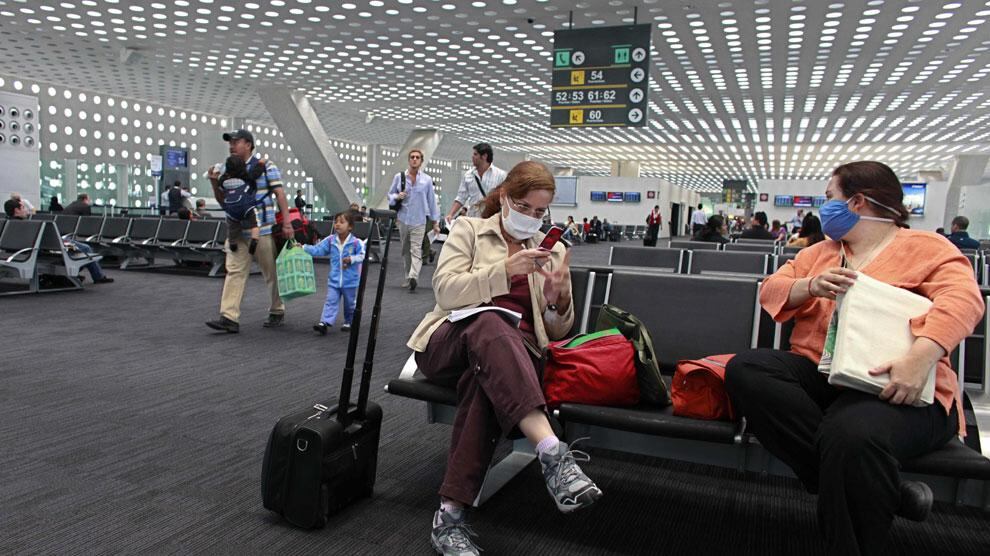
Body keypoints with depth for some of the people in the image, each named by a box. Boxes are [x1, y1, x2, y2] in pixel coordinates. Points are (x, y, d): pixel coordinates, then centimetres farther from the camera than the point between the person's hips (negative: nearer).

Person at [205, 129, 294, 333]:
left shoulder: (266, 167, 0)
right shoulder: (225, 169, 14)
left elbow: (279, 194, -5)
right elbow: (223, 202, 19)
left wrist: (286, 222, -14)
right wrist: (214, 184, 1)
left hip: (263, 231, -4)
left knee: (271, 272, 6)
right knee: (234, 272, -4)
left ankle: (277, 312, 21)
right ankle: (229, 317, -8)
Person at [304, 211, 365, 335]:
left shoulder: (356, 243, -13)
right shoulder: (330, 240, 0)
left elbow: (362, 255, -14)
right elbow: (317, 249, 2)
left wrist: (352, 259, -27)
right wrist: (303, 248, -7)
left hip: (350, 281, -2)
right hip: (334, 280, 2)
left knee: (350, 304, 14)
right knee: (330, 302, -3)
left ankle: (349, 322, 32)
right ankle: (324, 323, -8)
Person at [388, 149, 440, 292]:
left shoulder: (427, 180, 4)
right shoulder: (399, 177, 5)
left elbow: (432, 201, 7)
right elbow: (390, 194, 12)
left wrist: (435, 222, 6)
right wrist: (397, 196, -12)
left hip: (419, 221, -2)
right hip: (403, 219, 2)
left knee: (416, 251, -13)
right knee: (405, 251, 10)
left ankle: (413, 277, -25)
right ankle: (406, 279, 18)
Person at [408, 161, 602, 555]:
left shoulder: (552, 251, 17)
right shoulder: (468, 229, 10)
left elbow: (556, 331, 14)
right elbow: (446, 291, -6)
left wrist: (559, 298, -9)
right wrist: (505, 270, -19)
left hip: (515, 350, 2)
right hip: (450, 342, -1)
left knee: (484, 376, -38)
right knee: (488, 324, -39)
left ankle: (451, 513, -41)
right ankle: (553, 452, -53)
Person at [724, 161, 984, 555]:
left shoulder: (927, 248, 6)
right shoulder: (819, 251, 23)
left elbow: (962, 299, -12)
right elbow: (770, 290, 11)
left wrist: (920, 358, -30)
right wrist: (810, 286, -12)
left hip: (892, 387, -6)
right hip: (816, 374, 6)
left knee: (852, 435, -40)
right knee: (745, 369, -25)